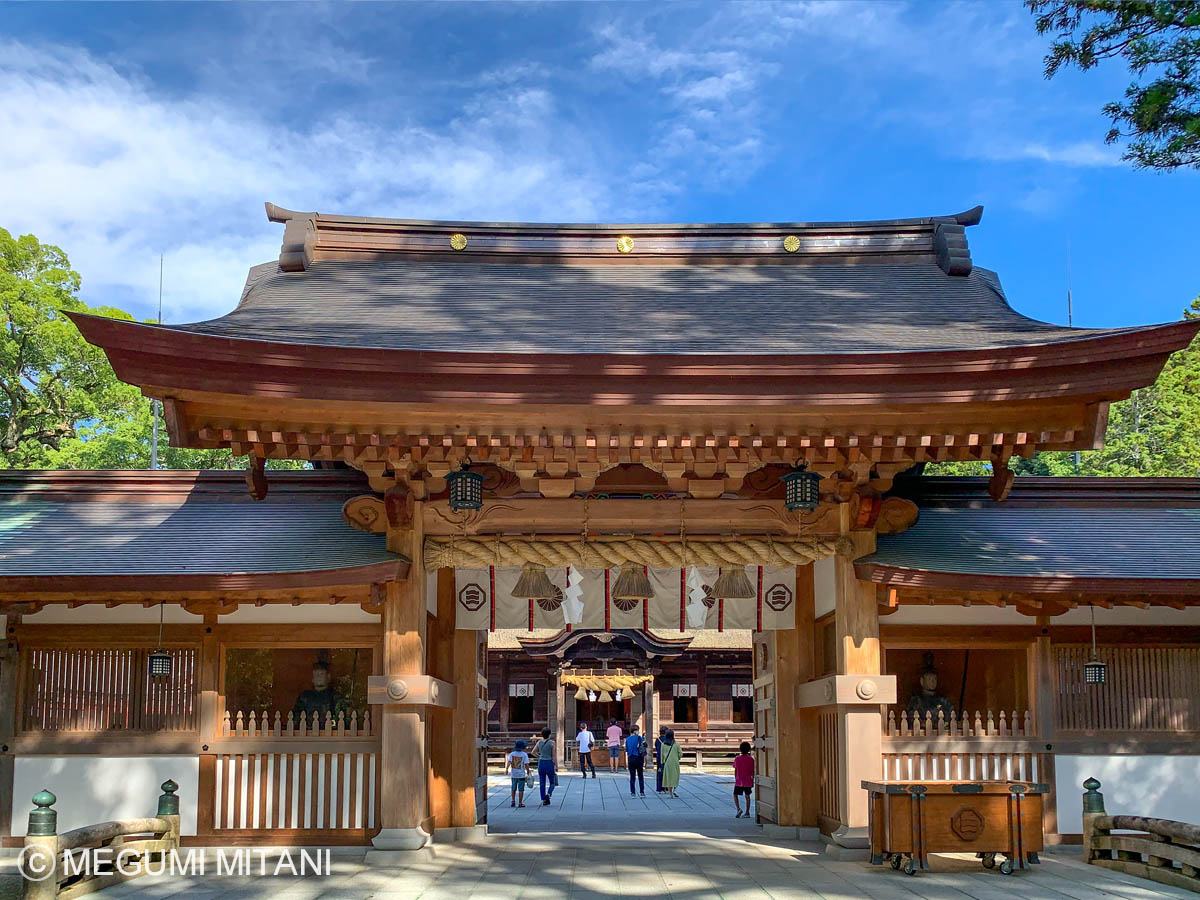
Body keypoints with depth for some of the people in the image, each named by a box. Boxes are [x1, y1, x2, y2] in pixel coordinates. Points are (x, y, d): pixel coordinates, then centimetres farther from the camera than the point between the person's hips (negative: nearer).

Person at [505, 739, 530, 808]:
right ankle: (520, 803, 5)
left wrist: (506, 769, -23)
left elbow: (509, 762, -14)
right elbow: (526, 765, -13)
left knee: (514, 789, 19)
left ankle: (513, 801, 14)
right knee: (521, 789, 5)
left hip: (513, 774, 3)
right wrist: (528, 772, 1)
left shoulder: (512, 754, 1)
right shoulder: (524, 754, -8)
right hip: (521, 774, -3)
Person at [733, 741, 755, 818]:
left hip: (739, 781, -2)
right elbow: (753, 771, -2)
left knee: (735, 795, 9)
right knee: (747, 796, 13)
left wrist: (735, 780, 10)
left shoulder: (737, 758, -6)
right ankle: (747, 812, 12)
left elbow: (735, 770, -1)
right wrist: (753, 781, 8)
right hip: (748, 781, 2)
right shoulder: (751, 759, -4)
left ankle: (738, 809, -12)